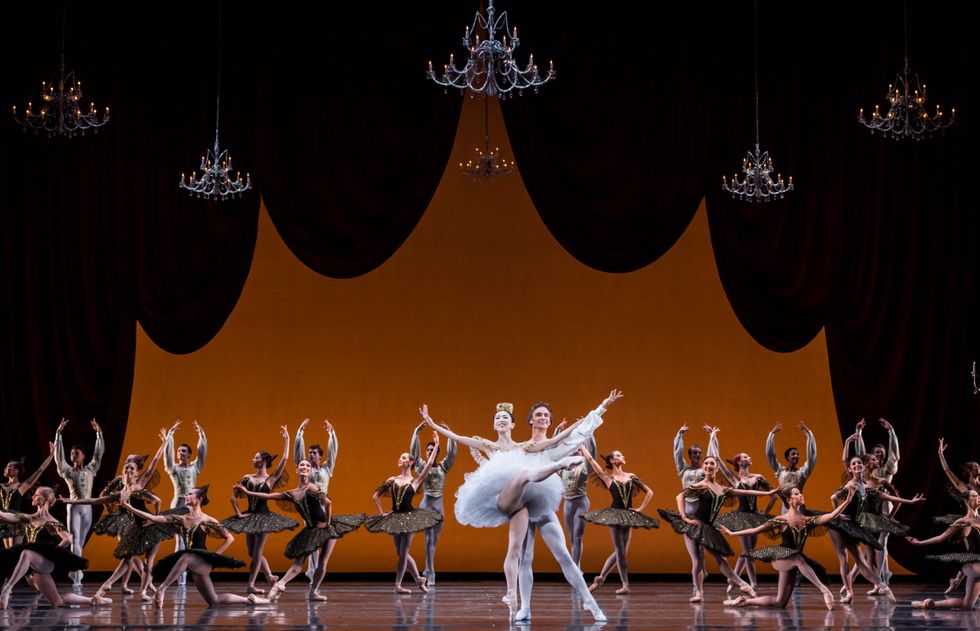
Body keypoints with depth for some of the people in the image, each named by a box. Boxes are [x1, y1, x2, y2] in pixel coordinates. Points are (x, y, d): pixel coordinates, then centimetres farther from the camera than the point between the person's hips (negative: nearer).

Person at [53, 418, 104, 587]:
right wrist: (58, 433, -13)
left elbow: (99, 452, 5)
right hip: (74, 507, -3)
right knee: (75, 541, -11)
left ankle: (74, 570, 22)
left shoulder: (90, 469, 9)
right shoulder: (67, 471, 2)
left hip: (87, 508, 3)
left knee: (81, 542, 9)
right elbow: (58, 455, -6)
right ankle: (77, 577, -16)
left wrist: (99, 433, -1)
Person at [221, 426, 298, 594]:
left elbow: (284, 460, -10)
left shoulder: (271, 479, -3)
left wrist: (287, 440, -11)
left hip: (264, 517, -4)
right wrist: (238, 513, -3)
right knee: (252, 553, 8)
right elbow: (233, 497, 8)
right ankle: (270, 577, 23)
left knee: (257, 552, -3)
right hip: (250, 517, 4)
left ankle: (250, 585, 0)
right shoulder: (247, 478, 5)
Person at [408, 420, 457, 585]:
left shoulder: (443, 466, 7)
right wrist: (416, 432, -16)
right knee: (429, 538, -10)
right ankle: (430, 574, -12)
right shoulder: (422, 466, 3)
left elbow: (452, 453, -4)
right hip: (426, 504, -3)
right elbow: (413, 452, -8)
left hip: (439, 505, 3)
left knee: (434, 539, 9)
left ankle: (428, 570, 19)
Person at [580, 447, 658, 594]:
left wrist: (641, 508, 3)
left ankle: (600, 578, 18)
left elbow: (649, 492, 14)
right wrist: (581, 446, 7)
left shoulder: (631, 477, 10)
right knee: (620, 551, -4)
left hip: (628, 516, 4)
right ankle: (625, 585, -2)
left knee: (620, 551, 4)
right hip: (614, 515, -3)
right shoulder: (608, 478, 2)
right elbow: (590, 459, 0)